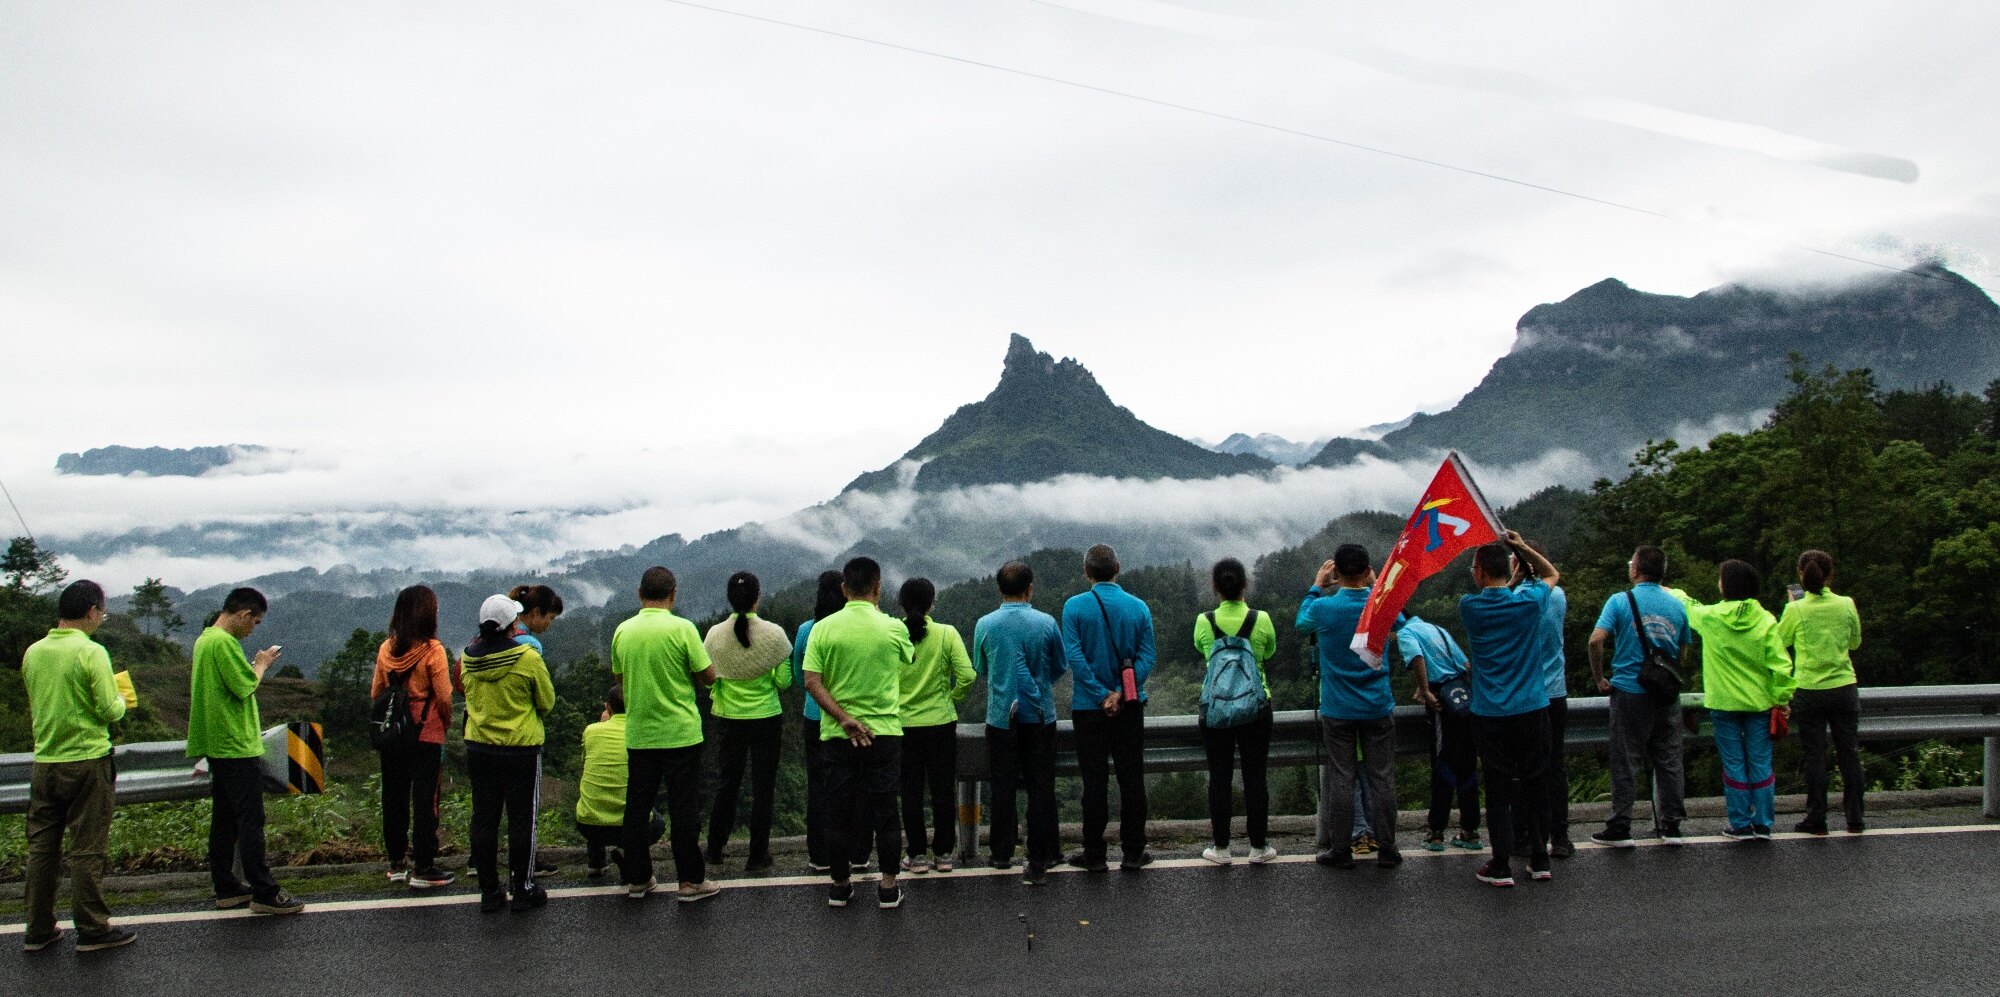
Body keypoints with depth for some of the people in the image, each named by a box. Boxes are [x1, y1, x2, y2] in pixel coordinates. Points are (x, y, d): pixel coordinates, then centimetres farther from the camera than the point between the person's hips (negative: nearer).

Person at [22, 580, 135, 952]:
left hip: (44, 764, 6)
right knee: (87, 850, 1)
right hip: (87, 761, -6)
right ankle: (92, 929, 8)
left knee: (41, 847, 12)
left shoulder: (32, 652, 4)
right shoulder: (91, 652, -14)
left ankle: (39, 929, 20)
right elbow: (110, 711, -16)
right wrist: (119, 699, 5)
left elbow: (33, 707, 16)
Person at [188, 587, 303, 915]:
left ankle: (226, 888, 19)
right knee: (251, 821, -6)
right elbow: (246, 687, -20)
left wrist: (255, 666, 8)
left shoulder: (204, 640, 14)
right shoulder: (224, 642, -17)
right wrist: (262, 664, -4)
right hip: (237, 746, -10)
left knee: (224, 819, 13)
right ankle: (264, 893, -4)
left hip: (218, 746, 10)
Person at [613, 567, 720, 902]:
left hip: (638, 733, 4)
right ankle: (691, 881, 7)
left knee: (637, 808, 13)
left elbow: (619, 678, 14)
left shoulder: (623, 631, 1)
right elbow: (709, 676, -9)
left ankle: (637, 879, 19)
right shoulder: (682, 628, -13)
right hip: (679, 733, -4)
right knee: (683, 809, 3)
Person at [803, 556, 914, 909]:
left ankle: (839, 886, 20)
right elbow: (909, 657, 16)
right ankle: (889, 888, 12)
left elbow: (811, 681, -11)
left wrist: (844, 719, -12)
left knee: (839, 811, 10)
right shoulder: (893, 628, -6)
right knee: (885, 811, 7)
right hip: (884, 732, -1)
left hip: (837, 735, 1)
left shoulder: (824, 628, -4)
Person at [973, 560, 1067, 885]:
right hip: (1040, 716, -1)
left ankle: (1003, 855, 23)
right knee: (1041, 788, 6)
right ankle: (1040, 860, 8)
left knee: (1003, 788, 12)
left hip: (1001, 716, 1)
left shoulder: (985, 625, -6)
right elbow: (1060, 667, 6)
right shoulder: (1046, 623, -8)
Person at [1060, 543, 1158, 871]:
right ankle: (1133, 851, 14)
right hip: (1131, 707, 2)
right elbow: (1147, 657, -7)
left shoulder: (1074, 607, -7)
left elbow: (1074, 657, -14)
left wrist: (1101, 695, -13)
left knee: (1094, 781, 5)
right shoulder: (1138, 607, 0)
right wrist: (1121, 693, -13)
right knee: (1131, 779, 9)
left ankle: (1094, 854, 9)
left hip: (1089, 708, -1)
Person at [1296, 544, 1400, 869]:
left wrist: (1316, 585, 20)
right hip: (1378, 708, 1)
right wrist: (1375, 585, 22)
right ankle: (1387, 849, 14)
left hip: (1338, 710, -1)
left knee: (1341, 778, 5)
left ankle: (1340, 851, 11)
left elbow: (1300, 624, 12)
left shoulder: (1323, 607, -13)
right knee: (1382, 777, 8)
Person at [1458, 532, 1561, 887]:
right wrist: (1522, 547, 11)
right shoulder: (1530, 601, -4)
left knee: (1498, 790, 4)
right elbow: (1551, 574, 18)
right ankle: (1540, 861, 20)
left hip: (1490, 715, -1)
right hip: (1532, 710, 2)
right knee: (1536, 785, 12)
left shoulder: (1469, 607, -6)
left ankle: (1501, 866, 5)